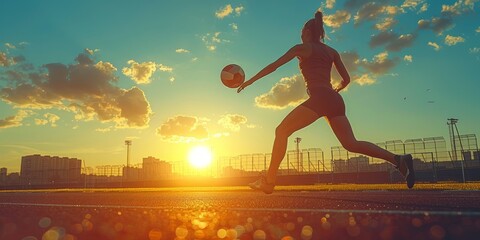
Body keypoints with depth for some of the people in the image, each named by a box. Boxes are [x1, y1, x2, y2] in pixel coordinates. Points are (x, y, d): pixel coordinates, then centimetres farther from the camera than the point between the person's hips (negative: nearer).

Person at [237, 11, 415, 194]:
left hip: (319, 98, -7)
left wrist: (250, 80, 10)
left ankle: (269, 181, -10)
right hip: (335, 100, 7)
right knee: (351, 143, 7)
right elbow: (346, 79, 22)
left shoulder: (302, 48, 9)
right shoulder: (332, 51, 24)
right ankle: (398, 159, -7)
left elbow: (274, 65, 6)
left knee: (281, 131, -4)